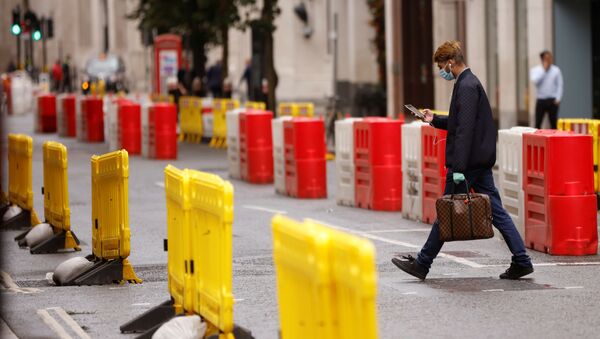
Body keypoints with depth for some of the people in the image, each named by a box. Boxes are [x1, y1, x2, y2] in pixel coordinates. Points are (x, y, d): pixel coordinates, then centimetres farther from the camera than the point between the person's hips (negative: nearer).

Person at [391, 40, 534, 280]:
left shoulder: (466, 87, -15)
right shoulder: (470, 83, 16)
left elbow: (465, 129, -22)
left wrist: (458, 168, -25)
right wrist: (435, 120, 21)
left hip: (469, 162, -10)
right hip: (482, 161, 10)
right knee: (495, 211, 7)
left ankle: (422, 264, 8)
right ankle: (521, 262, 3)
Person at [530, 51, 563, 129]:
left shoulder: (556, 70, 5)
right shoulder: (535, 70, 4)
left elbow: (560, 85, 5)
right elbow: (535, 81, -15)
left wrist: (558, 98, -6)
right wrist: (544, 70, -11)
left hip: (552, 101, 0)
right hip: (541, 100, 0)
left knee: (553, 124, 1)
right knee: (537, 124, -3)